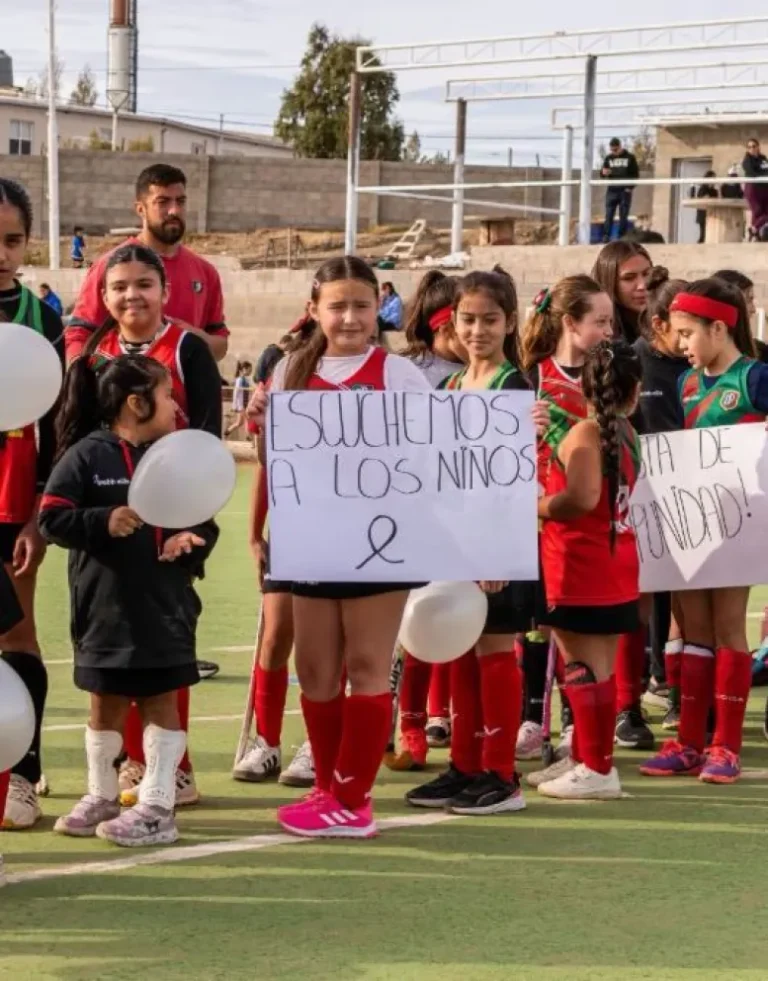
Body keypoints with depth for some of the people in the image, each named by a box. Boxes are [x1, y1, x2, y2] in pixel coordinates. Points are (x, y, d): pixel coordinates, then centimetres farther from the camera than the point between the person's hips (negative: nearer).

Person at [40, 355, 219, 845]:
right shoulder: (87, 455, -7)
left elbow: (205, 523, 9)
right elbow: (52, 518, -10)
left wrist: (193, 541, -12)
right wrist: (103, 522, -23)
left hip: (166, 603, 2)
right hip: (106, 603, -2)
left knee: (162, 699, 4)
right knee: (106, 702, 10)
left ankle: (158, 806, 8)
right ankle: (102, 797, 25)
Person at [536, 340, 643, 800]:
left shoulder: (586, 434, -16)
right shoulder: (627, 433, 6)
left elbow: (582, 498, -28)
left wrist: (532, 507, -13)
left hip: (580, 571, -8)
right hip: (617, 568, 8)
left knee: (584, 668, -3)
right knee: (601, 668, 13)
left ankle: (595, 769, -2)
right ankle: (597, 762, 19)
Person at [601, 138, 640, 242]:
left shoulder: (630, 157, 3)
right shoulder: (609, 158, 10)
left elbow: (636, 174, 4)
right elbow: (602, 173, 13)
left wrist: (630, 187, -7)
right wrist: (603, 172, -11)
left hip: (625, 191, -2)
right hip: (612, 191, 2)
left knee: (623, 216, 0)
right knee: (609, 215, -4)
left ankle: (622, 237, 2)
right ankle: (606, 237, -5)